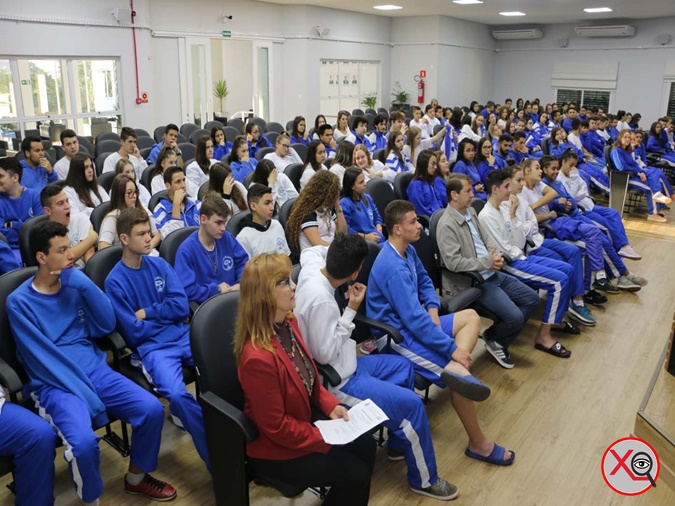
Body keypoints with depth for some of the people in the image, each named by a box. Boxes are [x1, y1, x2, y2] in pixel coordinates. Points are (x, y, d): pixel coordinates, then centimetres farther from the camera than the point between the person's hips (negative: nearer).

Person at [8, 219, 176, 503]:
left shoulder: (74, 285, 7)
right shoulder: (19, 301, -7)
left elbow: (107, 325, 1)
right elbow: (42, 358, -13)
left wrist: (85, 285, -12)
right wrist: (85, 395, -20)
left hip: (95, 370, 5)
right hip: (55, 384, -5)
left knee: (152, 409, -13)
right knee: (84, 442, -30)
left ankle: (137, 478, 14)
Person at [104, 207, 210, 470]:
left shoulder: (159, 264, 10)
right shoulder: (115, 281, -2)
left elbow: (181, 306, 3)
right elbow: (135, 331, -5)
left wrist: (147, 313, -4)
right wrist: (164, 314, 3)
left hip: (184, 335, 4)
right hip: (152, 346, -4)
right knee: (176, 394, -32)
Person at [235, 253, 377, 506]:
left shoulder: (288, 323, -7)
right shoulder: (258, 357, -35)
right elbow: (276, 427, -25)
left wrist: (330, 404, -4)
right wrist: (326, 440, -15)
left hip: (306, 417, 8)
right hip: (275, 446, -8)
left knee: (365, 445, 10)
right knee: (355, 474, -4)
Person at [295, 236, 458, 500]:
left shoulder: (311, 267, -8)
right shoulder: (321, 299, -34)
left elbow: (311, 250, 19)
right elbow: (326, 353, -27)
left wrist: (335, 249, 4)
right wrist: (351, 310, -22)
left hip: (338, 363, 10)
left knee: (404, 367, 19)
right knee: (411, 404, -10)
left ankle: (398, 443, 33)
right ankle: (424, 480, 12)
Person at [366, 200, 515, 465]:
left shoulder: (408, 251, 5)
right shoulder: (393, 268, -25)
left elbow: (424, 281, 19)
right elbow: (414, 318, -28)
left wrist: (432, 309, -3)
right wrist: (452, 348, -24)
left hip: (414, 323, 10)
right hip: (397, 336, -10)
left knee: (471, 317, 8)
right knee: (457, 369, -19)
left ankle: (456, 371, -20)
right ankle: (478, 444, -2)